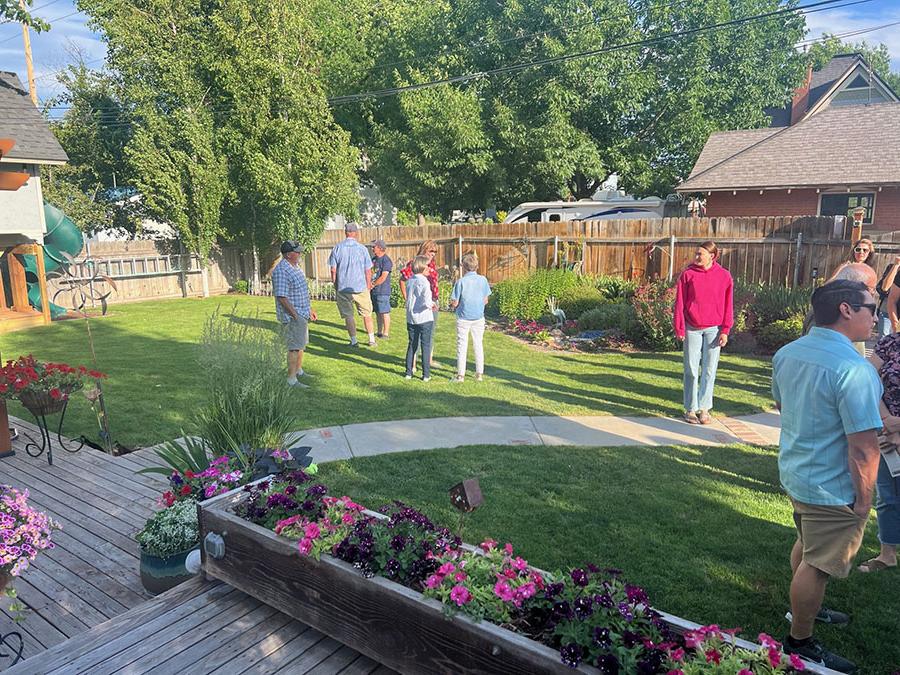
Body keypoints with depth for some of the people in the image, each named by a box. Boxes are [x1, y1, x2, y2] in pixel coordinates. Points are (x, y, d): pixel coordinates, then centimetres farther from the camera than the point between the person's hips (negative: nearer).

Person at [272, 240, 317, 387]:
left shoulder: (294, 267, 12)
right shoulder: (281, 271, -21)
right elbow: (281, 297, -25)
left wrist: (310, 309, 23)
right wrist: (295, 315, -22)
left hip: (302, 314, 10)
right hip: (292, 316, -10)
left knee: (301, 344, 19)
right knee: (294, 347, -7)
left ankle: (299, 371, 33)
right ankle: (291, 379, -2)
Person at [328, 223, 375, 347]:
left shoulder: (337, 248, -2)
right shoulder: (362, 248, -4)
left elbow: (333, 270, -1)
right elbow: (368, 271, -2)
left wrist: (335, 286, 10)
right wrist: (368, 286, 10)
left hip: (343, 288, 0)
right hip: (360, 287, 0)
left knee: (348, 315, 8)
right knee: (367, 314, 13)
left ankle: (354, 341, 10)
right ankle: (371, 339, 17)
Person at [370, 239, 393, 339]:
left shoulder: (386, 260, -12)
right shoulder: (374, 259, 14)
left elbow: (383, 277, -17)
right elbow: (370, 273, 22)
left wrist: (373, 285, -9)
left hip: (383, 291, -8)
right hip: (374, 291, 9)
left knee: (385, 312, -3)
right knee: (378, 312, 14)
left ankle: (386, 333, 3)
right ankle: (379, 332, 22)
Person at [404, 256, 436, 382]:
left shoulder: (409, 280, 4)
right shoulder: (424, 282, -16)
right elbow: (426, 302, -25)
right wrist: (432, 305, -3)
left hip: (411, 318, 6)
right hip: (424, 319, -5)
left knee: (412, 345, 15)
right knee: (426, 346, 4)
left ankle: (409, 372, 18)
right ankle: (426, 375, 7)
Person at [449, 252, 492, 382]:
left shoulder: (461, 282, -14)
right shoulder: (483, 280, -4)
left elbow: (454, 303, -12)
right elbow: (485, 300, 3)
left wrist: (452, 306, 9)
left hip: (463, 318, -3)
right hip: (479, 317, 3)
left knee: (462, 345, 6)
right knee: (478, 345, 13)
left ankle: (460, 375, 9)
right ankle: (479, 374, 17)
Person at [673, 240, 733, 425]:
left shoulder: (724, 276, 1)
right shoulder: (688, 275, 0)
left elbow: (727, 305, 3)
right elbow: (680, 303, 0)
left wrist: (725, 330, -1)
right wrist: (679, 329, -3)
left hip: (713, 329, 0)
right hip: (692, 329, 0)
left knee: (709, 370, 5)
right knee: (691, 370, 4)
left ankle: (704, 408, 16)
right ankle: (691, 409, 14)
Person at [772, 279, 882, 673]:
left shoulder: (787, 353, -1)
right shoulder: (854, 370, -27)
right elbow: (863, 448, -25)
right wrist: (864, 499, -14)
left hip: (794, 473, 8)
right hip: (833, 489, -8)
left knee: (806, 545, 28)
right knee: (817, 565, 8)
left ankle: (805, 608, 49)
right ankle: (800, 642, 24)